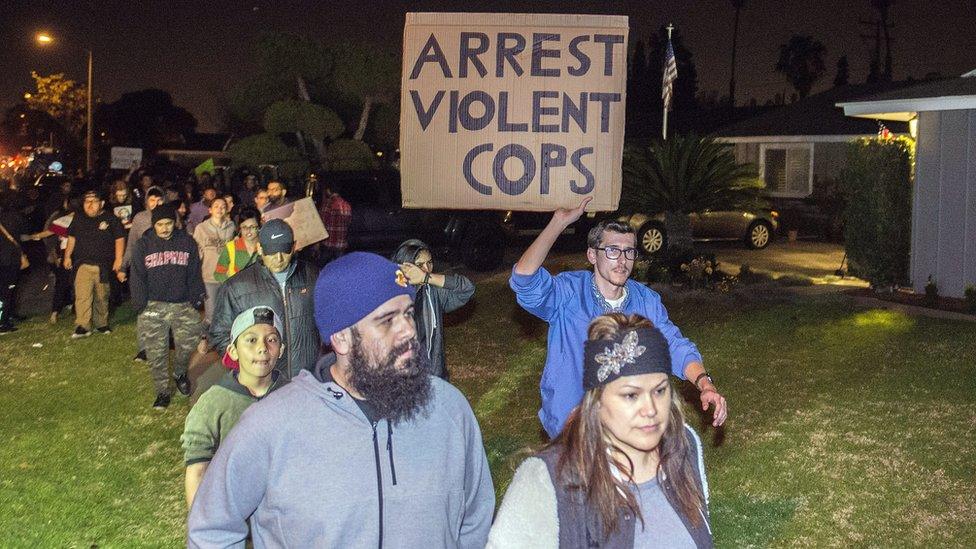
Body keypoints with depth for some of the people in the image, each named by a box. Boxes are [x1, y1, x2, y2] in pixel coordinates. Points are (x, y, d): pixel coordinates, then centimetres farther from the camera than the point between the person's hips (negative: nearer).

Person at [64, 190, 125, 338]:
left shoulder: (111, 219, 0)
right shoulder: (79, 220, 11)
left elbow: (119, 239, -1)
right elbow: (72, 238, 20)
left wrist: (118, 260, -8)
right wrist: (67, 256, 13)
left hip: (103, 266, -1)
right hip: (83, 264, 1)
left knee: (102, 297, 10)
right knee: (82, 295, -15)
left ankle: (101, 324, 27)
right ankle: (82, 326, -19)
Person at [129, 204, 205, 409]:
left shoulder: (187, 242, 5)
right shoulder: (143, 245, 2)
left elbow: (194, 274, 9)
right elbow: (137, 278, 3)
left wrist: (195, 300, 3)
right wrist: (141, 306, -3)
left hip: (183, 305, 1)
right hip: (154, 307, 0)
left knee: (188, 344, -6)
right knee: (156, 353, 1)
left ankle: (180, 372, 26)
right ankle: (162, 392, 15)